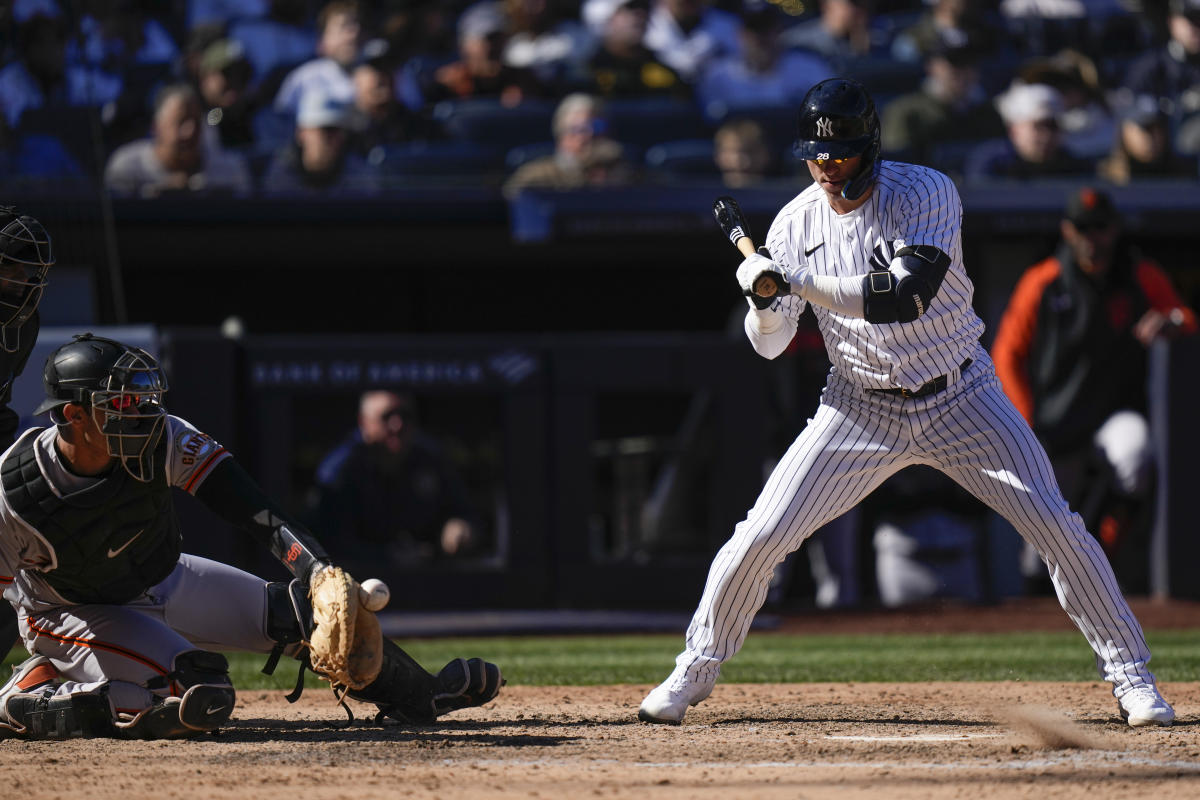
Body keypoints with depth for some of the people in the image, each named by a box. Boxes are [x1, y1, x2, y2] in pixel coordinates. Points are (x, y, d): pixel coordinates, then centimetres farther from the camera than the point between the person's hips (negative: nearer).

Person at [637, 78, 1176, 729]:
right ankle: (694, 672, 12)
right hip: (861, 404, 2)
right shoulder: (796, 223, -5)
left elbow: (906, 297, -31)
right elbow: (769, 344, -2)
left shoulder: (927, 194, -17)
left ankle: (1130, 676, 4)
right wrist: (766, 301, -26)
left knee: (1056, 527, -9)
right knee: (760, 535, -7)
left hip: (959, 399, -2)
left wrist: (799, 282, -33)